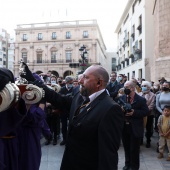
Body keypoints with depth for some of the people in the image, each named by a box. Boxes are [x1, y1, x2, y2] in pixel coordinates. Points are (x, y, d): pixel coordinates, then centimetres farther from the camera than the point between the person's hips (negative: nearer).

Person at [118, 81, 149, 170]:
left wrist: (134, 112, -22)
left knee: (134, 149, 9)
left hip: (135, 128, -4)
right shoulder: (122, 98, 2)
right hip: (124, 127, 4)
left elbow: (146, 112, -9)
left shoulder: (141, 100, -9)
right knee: (126, 147, 19)